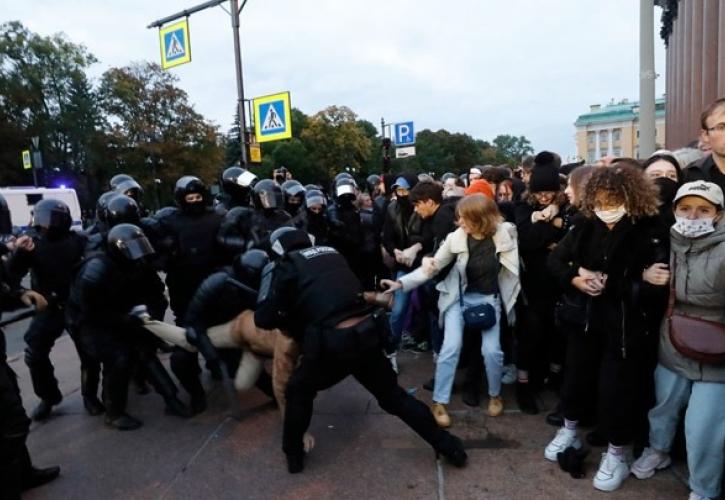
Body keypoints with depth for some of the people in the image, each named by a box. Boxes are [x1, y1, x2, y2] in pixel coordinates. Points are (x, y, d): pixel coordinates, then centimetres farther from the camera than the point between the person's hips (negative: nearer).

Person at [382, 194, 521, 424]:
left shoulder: (504, 233, -15)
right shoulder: (456, 238, -14)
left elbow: (517, 265, -2)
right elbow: (433, 266, -10)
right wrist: (401, 283, -19)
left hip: (489, 298, 0)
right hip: (459, 296, 0)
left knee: (491, 350, -9)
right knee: (451, 348, -11)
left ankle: (495, 395, 21)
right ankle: (439, 402, 4)